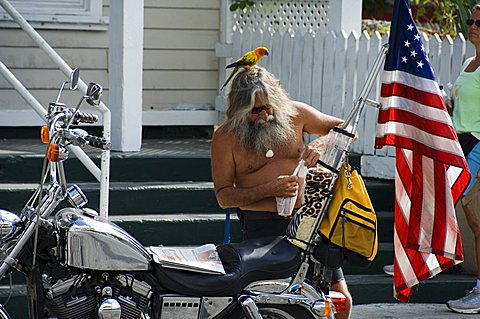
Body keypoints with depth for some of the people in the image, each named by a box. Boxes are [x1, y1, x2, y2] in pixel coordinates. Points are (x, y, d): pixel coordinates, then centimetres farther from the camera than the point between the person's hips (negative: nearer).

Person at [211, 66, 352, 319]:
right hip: (262, 225, -3)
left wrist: (319, 145, -6)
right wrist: (270, 189, -16)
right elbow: (224, 196, -2)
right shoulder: (225, 136, -2)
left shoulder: (294, 113, 4)